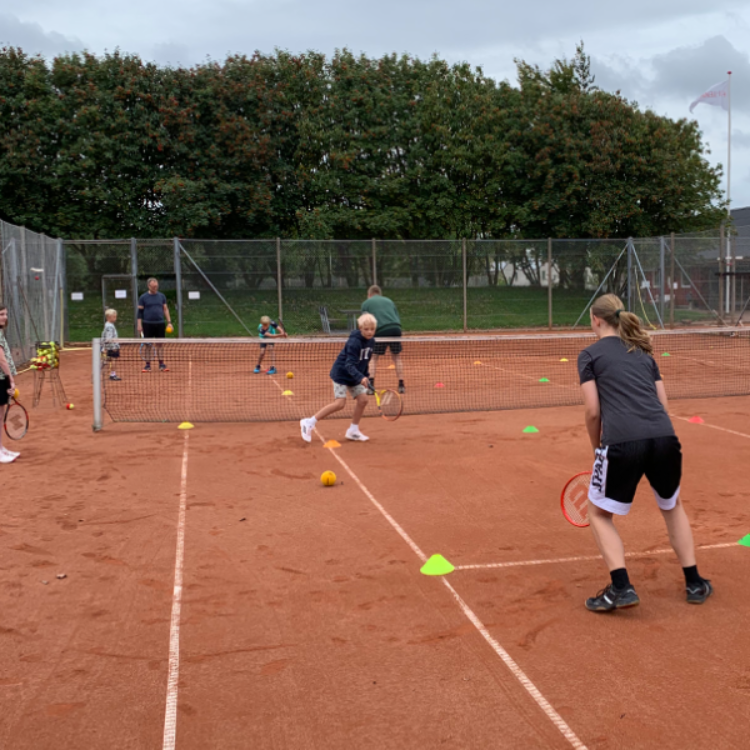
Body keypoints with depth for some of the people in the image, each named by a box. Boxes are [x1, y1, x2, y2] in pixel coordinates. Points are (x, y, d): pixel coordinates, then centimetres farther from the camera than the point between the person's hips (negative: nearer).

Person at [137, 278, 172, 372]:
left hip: (160, 323, 2)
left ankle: (161, 364, 8)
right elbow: (140, 312, 1)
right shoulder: (143, 297, 0)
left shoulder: (161, 296, 8)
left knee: (160, 344, 3)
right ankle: (147, 365, 8)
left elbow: (165, 309, 11)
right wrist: (139, 324, -5)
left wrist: (169, 322, 3)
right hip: (148, 324, -2)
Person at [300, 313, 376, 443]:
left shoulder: (371, 341, -2)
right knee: (340, 403, -15)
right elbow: (349, 365, -32)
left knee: (363, 399, -3)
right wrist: (361, 378, -45)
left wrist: (365, 377, 13)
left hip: (355, 376, 8)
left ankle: (353, 431, 13)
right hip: (341, 373, -8)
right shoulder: (354, 342, -26)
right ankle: (309, 423, -5)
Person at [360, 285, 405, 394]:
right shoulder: (389, 301, 27)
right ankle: (401, 385, 13)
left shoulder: (366, 303, 16)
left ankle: (371, 386, -3)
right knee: (397, 357, 16)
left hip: (380, 331, -3)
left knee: (373, 357, 10)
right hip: (396, 329, 3)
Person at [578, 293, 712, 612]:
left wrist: (597, 448, 17)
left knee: (599, 513, 17)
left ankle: (621, 588, 4)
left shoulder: (590, 355, 9)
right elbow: (662, 402, 20)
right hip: (664, 437, 5)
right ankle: (694, 583, 32)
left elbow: (593, 411, 2)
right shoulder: (644, 352, 24)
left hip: (621, 442, -5)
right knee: (672, 506, 31)